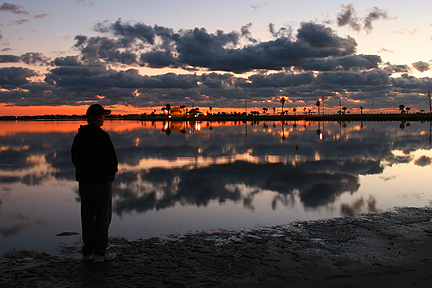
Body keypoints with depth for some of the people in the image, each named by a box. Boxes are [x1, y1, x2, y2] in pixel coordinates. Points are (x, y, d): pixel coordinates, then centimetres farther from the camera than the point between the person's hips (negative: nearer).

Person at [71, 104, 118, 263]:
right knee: (102, 217, 2)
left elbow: (74, 159, 12)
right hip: (101, 181, -7)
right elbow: (112, 161, -17)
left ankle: (87, 251, 21)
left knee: (87, 217, 14)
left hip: (83, 182, 7)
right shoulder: (102, 136, -17)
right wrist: (113, 170, 4)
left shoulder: (78, 136, 7)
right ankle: (100, 253, 7)